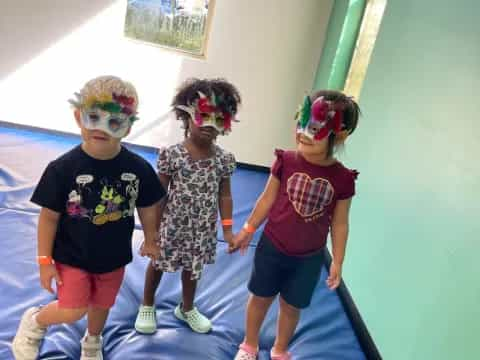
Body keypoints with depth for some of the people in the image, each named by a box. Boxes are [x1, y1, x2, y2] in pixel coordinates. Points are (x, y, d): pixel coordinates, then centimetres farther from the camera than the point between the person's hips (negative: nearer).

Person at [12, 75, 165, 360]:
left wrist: (151, 241, 9)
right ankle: (34, 322, 31)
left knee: (102, 304, 22)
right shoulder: (63, 168, -22)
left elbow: (147, 207, -2)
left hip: (114, 257, 3)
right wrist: (45, 260, -8)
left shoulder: (139, 168, -17)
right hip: (72, 255, -3)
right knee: (73, 311, -4)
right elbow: (49, 216, -13)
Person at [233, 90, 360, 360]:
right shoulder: (287, 161, -16)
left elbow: (339, 223, -3)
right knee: (261, 298, 18)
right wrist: (248, 230, 6)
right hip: (272, 248, 0)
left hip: (309, 258, 0)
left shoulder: (343, 179, -15)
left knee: (292, 307, 19)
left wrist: (337, 262, 2)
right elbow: (268, 199, -3)